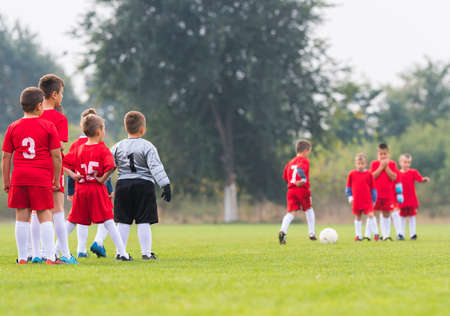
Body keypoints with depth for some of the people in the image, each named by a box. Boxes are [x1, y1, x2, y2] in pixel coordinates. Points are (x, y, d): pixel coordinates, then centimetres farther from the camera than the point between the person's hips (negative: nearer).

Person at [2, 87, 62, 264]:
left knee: (22, 218, 5)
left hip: (19, 177, 2)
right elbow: (56, 156, -1)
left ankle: (22, 258, 5)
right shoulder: (48, 127, 0)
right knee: (44, 217, 2)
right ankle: (49, 257, -3)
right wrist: (56, 180, 6)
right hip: (42, 177, -2)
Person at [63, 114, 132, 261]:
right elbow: (110, 167, -22)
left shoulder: (79, 149, 10)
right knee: (108, 221, -3)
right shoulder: (103, 149, -6)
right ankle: (122, 253, -5)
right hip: (97, 189, -4)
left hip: (80, 189, 4)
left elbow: (63, 163, 8)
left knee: (71, 222, 12)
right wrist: (102, 179, -10)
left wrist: (73, 175, 1)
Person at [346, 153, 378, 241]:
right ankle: (358, 235, 16)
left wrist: (373, 200, 8)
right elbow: (348, 186, 12)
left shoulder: (369, 174, 0)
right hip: (356, 200, 2)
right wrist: (349, 196, 1)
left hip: (367, 200, -2)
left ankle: (375, 233, -5)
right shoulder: (352, 174, 3)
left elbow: (373, 188, 7)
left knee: (370, 215, -14)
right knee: (357, 217, 8)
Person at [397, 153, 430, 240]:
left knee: (412, 216, 3)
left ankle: (412, 234, 7)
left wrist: (424, 180, -35)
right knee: (402, 216, 8)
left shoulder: (413, 172, -1)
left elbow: (420, 179, -15)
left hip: (411, 198, -1)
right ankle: (401, 234, 13)